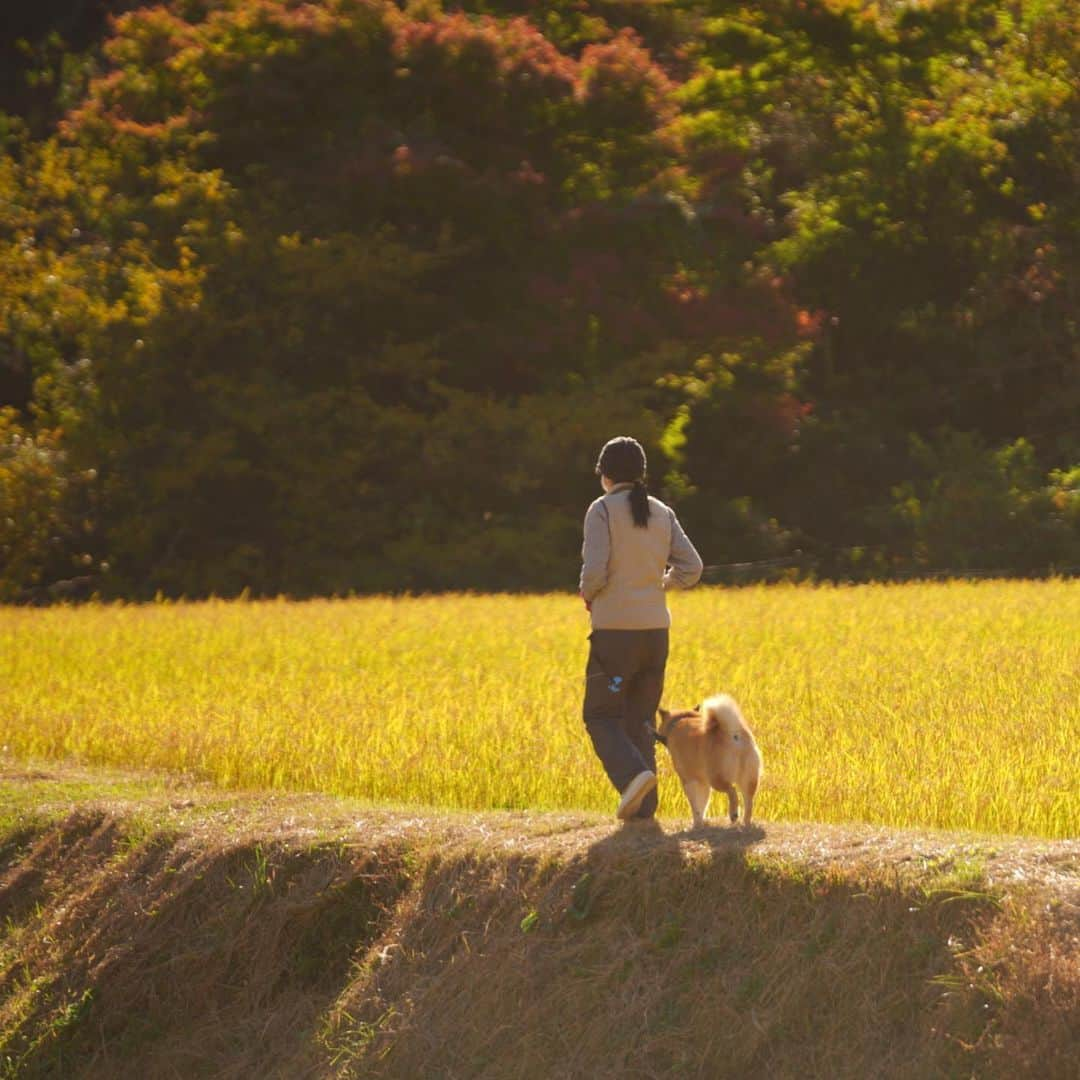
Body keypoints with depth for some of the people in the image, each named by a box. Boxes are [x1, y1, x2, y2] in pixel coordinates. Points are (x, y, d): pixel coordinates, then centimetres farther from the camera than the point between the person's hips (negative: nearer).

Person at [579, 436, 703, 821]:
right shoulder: (662, 513, 7)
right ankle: (643, 805, 8)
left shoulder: (603, 510, -8)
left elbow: (595, 572, -16)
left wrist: (588, 596, 5)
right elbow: (690, 568, 1)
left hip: (615, 630, -5)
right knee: (640, 718, 14)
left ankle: (633, 773, -19)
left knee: (601, 715, 5)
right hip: (655, 628, 5)